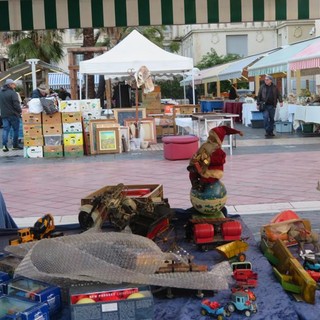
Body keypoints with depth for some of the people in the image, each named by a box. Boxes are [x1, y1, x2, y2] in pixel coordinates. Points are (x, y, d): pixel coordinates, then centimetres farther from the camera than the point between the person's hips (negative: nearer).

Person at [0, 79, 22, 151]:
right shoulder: (12, 93, -15)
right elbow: (16, 104, -19)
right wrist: (20, 111, -4)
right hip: (13, 114, -6)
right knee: (16, 129, 6)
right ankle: (15, 145, 10)